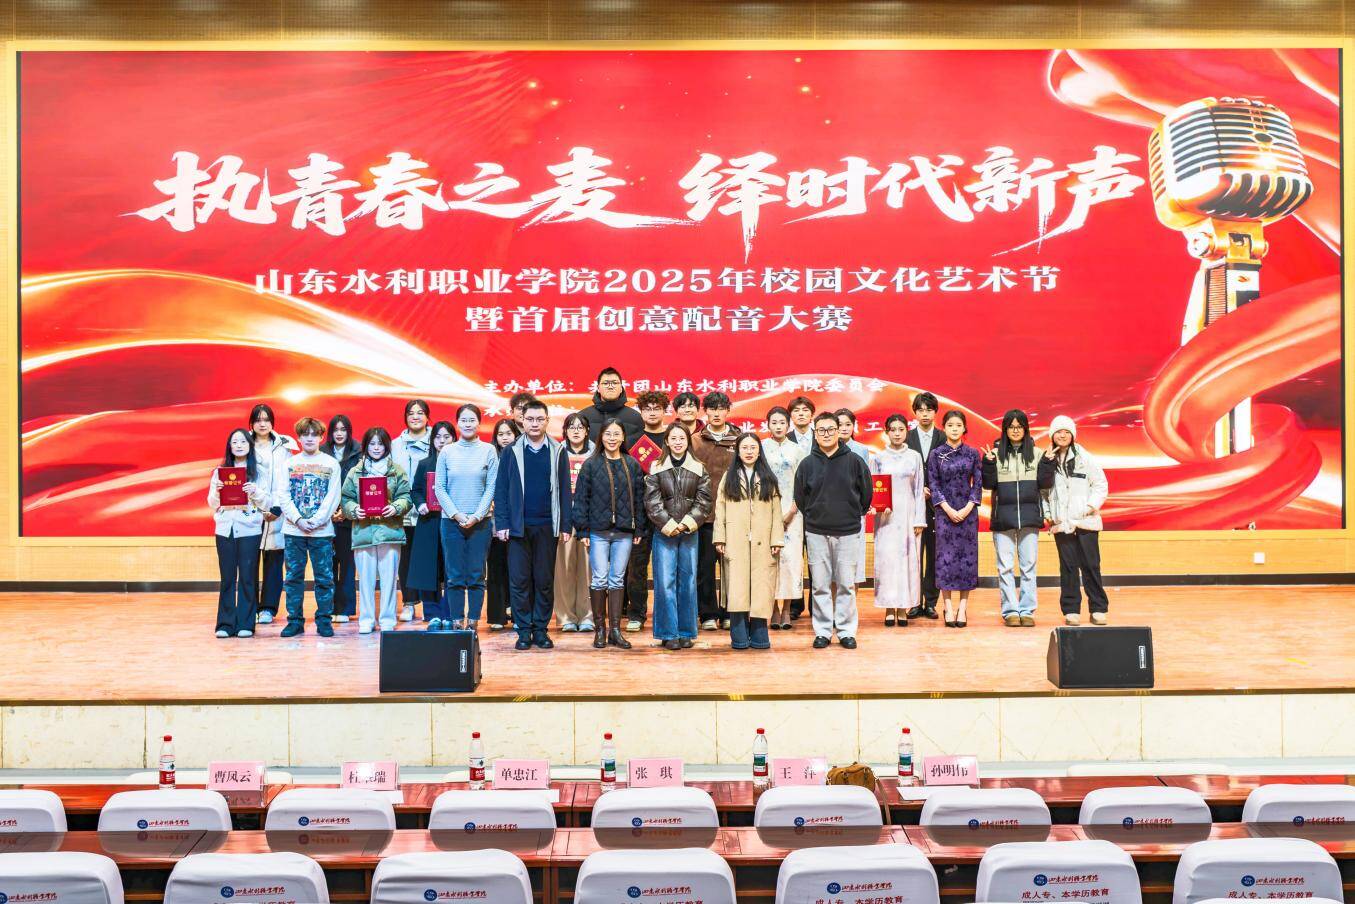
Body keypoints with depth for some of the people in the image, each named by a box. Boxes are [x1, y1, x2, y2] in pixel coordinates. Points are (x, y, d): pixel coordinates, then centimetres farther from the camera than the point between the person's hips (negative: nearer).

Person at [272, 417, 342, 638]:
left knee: (324, 577, 0)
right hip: (293, 530, 1)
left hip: (322, 531, -1)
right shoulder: (288, 464, 8)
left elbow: (333, 497, -1)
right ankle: (295, 620, 12)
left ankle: (324, 620, 8)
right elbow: (282, 495, 2)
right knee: (293, 577, 5)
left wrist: (317, 520, -13)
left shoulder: (331, 464, 5)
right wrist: (298, 520, -11)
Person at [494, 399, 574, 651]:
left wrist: (565, 525, 0)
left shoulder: (558, 452, 6)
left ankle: (541, 629, 14)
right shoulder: (511, 452, 5)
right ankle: (524, 630, 9)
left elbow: (564, 490, 6)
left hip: (547, 526, 0)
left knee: (545, 580, 5)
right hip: (518, 526, 0)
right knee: (519, 580, 1)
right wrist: (501, 524, -4)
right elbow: (501, 490, 4)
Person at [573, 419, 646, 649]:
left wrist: (639, 528, 5)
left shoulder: (633, 465, 8)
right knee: (600, 580, -2)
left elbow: (639, 498, 10)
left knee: (617, 580, 6)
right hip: (598, 532, -2)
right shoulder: (591, 465, 1)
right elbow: (581, 498, 1)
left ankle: (615, 630, 11)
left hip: (624, 533, 2)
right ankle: (600, 629, 9)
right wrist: (582, 530, -4)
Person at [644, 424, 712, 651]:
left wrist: (688, 523, -10)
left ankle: (686, 632, 14)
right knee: (665, 582, -3)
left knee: (688, 581, 5)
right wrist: (668, 525, -11)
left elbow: (705, 501, 1)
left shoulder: (698, 469, 6)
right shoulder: (657, 470, 2)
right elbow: (652, 502, -2)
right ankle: (668, 634, 3)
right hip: (664, 533, -1)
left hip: (689, 534, 1)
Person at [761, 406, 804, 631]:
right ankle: (774, 608, 1)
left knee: (791, 556, -5)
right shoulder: (761, 448, 7)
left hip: (791, 511, 1)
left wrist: (791, 512, -6)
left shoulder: (797, 450, 9)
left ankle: (787, 608, 2)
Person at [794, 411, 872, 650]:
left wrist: (854, 515, 12)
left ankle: (846, 631, 11)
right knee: (821, 585, 4)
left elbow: (866, 493, 8)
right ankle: (823, 632, 12)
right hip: (816, 533, 1)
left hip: (848, 532, -1)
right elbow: (800, 499, 11)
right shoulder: (807, 464, 3)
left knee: (847, 585, 2)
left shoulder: (854, 461, 0)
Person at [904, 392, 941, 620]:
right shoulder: (906, 438, 7)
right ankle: (915, 602, 6)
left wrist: (933, 493, -9)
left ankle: (931, 602, 8)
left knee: (935, 554, 2)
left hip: (937, 505, 0)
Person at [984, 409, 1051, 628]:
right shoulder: (996, 452, 2)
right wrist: (988, 462, -13)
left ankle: (1027, 610, 12)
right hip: (1003, 517, -1)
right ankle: (1010, 611, 7)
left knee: (1028, 566, 5)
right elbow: (988, 484, -1)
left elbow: (1044, 484, 5)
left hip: (1029, 517, 1)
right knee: (1005, 567, 1)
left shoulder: (1035, 453, 5)